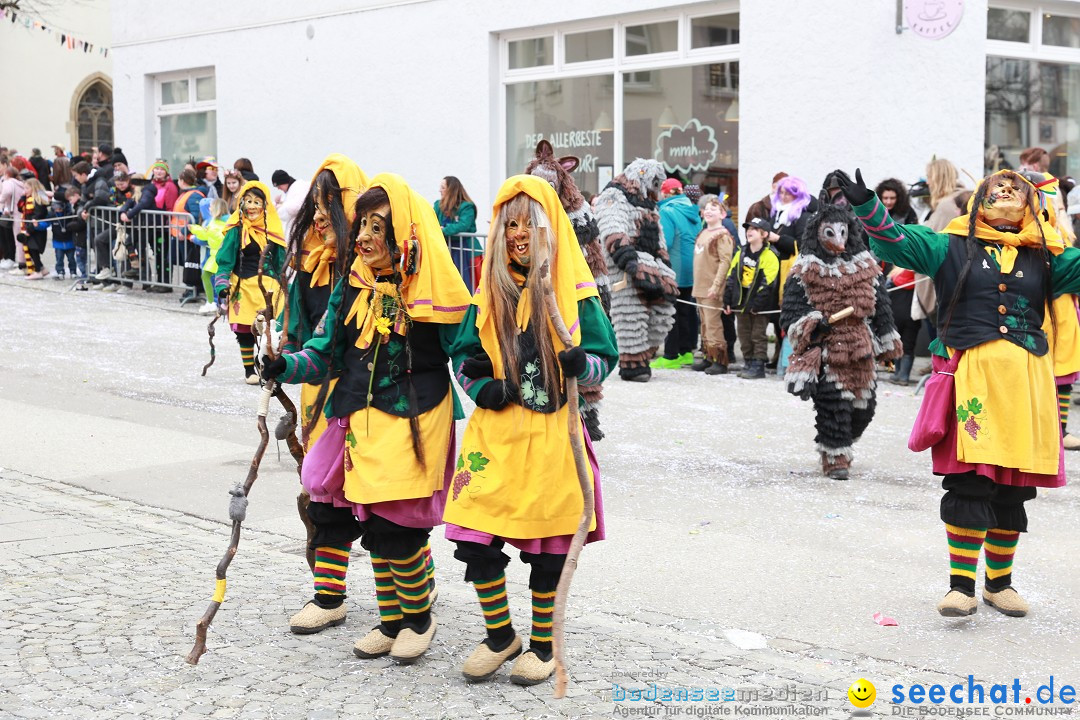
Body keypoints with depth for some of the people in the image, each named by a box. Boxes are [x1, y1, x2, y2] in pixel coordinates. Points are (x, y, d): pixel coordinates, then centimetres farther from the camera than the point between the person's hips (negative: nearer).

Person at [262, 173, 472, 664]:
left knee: (397, 528, -8)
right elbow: (326, 353, 8)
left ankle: (419, 617, 17)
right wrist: (286, 366, -9)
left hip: (413, 423, -5)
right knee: (374, 529, 9)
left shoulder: (431, 291, -8)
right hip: (362, 421, 5)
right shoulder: (353, 288, 7)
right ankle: (391, 622, 26)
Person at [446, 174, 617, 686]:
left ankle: (544, 643, 24)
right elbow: (464, 355, 14)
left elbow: (605, 356, 1)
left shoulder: (573, 290, 0)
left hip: (552, 433, -2)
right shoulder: (490, 290, 9)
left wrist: (580, 364, -22)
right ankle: (500, 636, 19)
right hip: (495, 430, 3)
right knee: (476, 539, -2)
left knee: (548, 546, 5)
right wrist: (482, 386, -7)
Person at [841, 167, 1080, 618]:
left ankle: (999, 583, 22)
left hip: (1026, 380, 3)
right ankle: (962, 584, -3)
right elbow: (895, 240, 3)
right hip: (971, 375, -3)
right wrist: (865, 205, -12)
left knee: (1014, 490, 8)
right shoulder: (952, 248, 10)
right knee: (969, 483, -11)